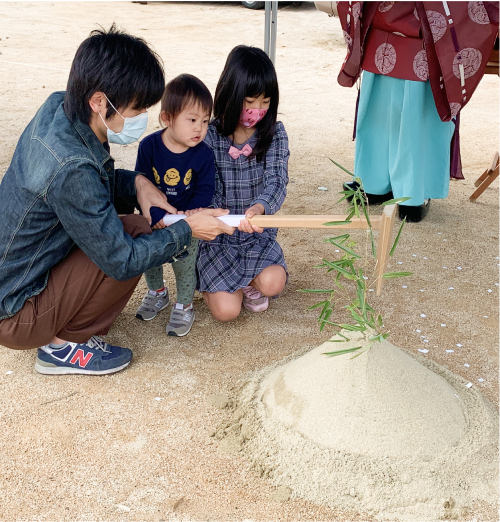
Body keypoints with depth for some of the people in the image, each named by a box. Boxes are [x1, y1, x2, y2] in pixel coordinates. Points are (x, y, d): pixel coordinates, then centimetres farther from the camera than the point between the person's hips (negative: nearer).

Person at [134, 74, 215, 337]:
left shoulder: (204, 154, -15)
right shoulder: (149, 146, -16)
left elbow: (205, 189, -10)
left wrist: (190, 213, -28)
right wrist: (158, 216, -26)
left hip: (186, 222, -2)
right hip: (154, 219, 2)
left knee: (185, 263, -1)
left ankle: (184, 306, 24)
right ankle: (157, 293, 43)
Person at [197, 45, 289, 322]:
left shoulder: (274, 133, -4)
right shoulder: (209, 136, -9)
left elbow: (277, 180, -19)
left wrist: (259, 207, -41)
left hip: (258, 233, 2)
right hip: (218, 235, -1)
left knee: (273, 284, -25)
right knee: (226, 310, -14)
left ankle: (249, 281, 12)